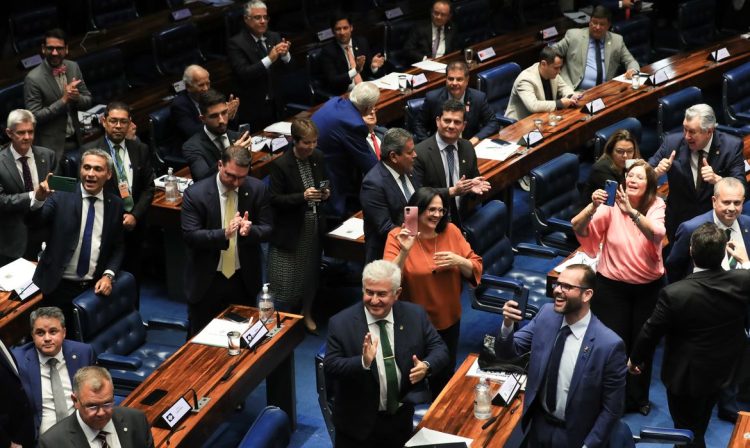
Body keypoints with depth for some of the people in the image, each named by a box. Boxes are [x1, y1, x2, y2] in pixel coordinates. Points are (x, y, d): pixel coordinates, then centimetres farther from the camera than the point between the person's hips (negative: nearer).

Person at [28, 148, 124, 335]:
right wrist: (40, 199, -38)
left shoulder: (115, 204, 3)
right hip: (58, 286, -2)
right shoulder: (61, 195, -7)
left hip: (94, 287, 2)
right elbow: (33, 222, -18)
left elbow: (118, 247, 8)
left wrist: (108, 275, -7)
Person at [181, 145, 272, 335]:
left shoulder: (257, 189, -6)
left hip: (244, 279, 2)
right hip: (207, 281, -2)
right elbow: (190, 236, -18)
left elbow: (267, 229, -3)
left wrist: (250, 230, -26)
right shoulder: (195, 193, -15)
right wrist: (224, 234, -33)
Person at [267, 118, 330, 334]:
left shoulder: (318, 157, -1)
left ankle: (307, 313, 38)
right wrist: (302, 196, -27)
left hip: (314, 225, 5)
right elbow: (275, 200, -16)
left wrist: (326, 192, -8)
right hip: (291, 229, -5)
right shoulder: (281, 165, -18)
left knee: (311, 272, 18)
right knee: (287, 278, 0)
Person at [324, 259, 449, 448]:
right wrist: (363, 362, -32)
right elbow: (330, 368, -16)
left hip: (402, 418, 2)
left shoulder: (415, 315, -5)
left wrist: (426, 366, -21)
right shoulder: (341, 323, -13)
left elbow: (439, 349, 0)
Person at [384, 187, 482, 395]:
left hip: (448, 320, 3)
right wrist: (404, 252, -34)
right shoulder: (397, 236, -13)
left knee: (445, 374, 20)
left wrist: (459, 261, -20)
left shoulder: (451, 231, -5)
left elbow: (476, 269, 0)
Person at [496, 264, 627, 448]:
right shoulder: (546, 315, -9)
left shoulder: (609, 344, -24)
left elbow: (612, 408, -16)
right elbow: (508, 351, -4)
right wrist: (507, 325, -23)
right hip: (539, 424, 5)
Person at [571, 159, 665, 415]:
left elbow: (657, 234, -30)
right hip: (613, 286, -1)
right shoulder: (611, 207, -11)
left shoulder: (656, 207, -9)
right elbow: (578, 228, -23)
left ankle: (638, 397, 37)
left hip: (648, 286, 1)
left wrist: (631, 211, -45)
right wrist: (593, 207, -42)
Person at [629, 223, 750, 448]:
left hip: (686, 374, -4)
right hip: (722, 368, 5)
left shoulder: (674, 294, -33)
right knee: (699, 426, 31)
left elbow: (651, 332, -17)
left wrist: (635, 358, 1)